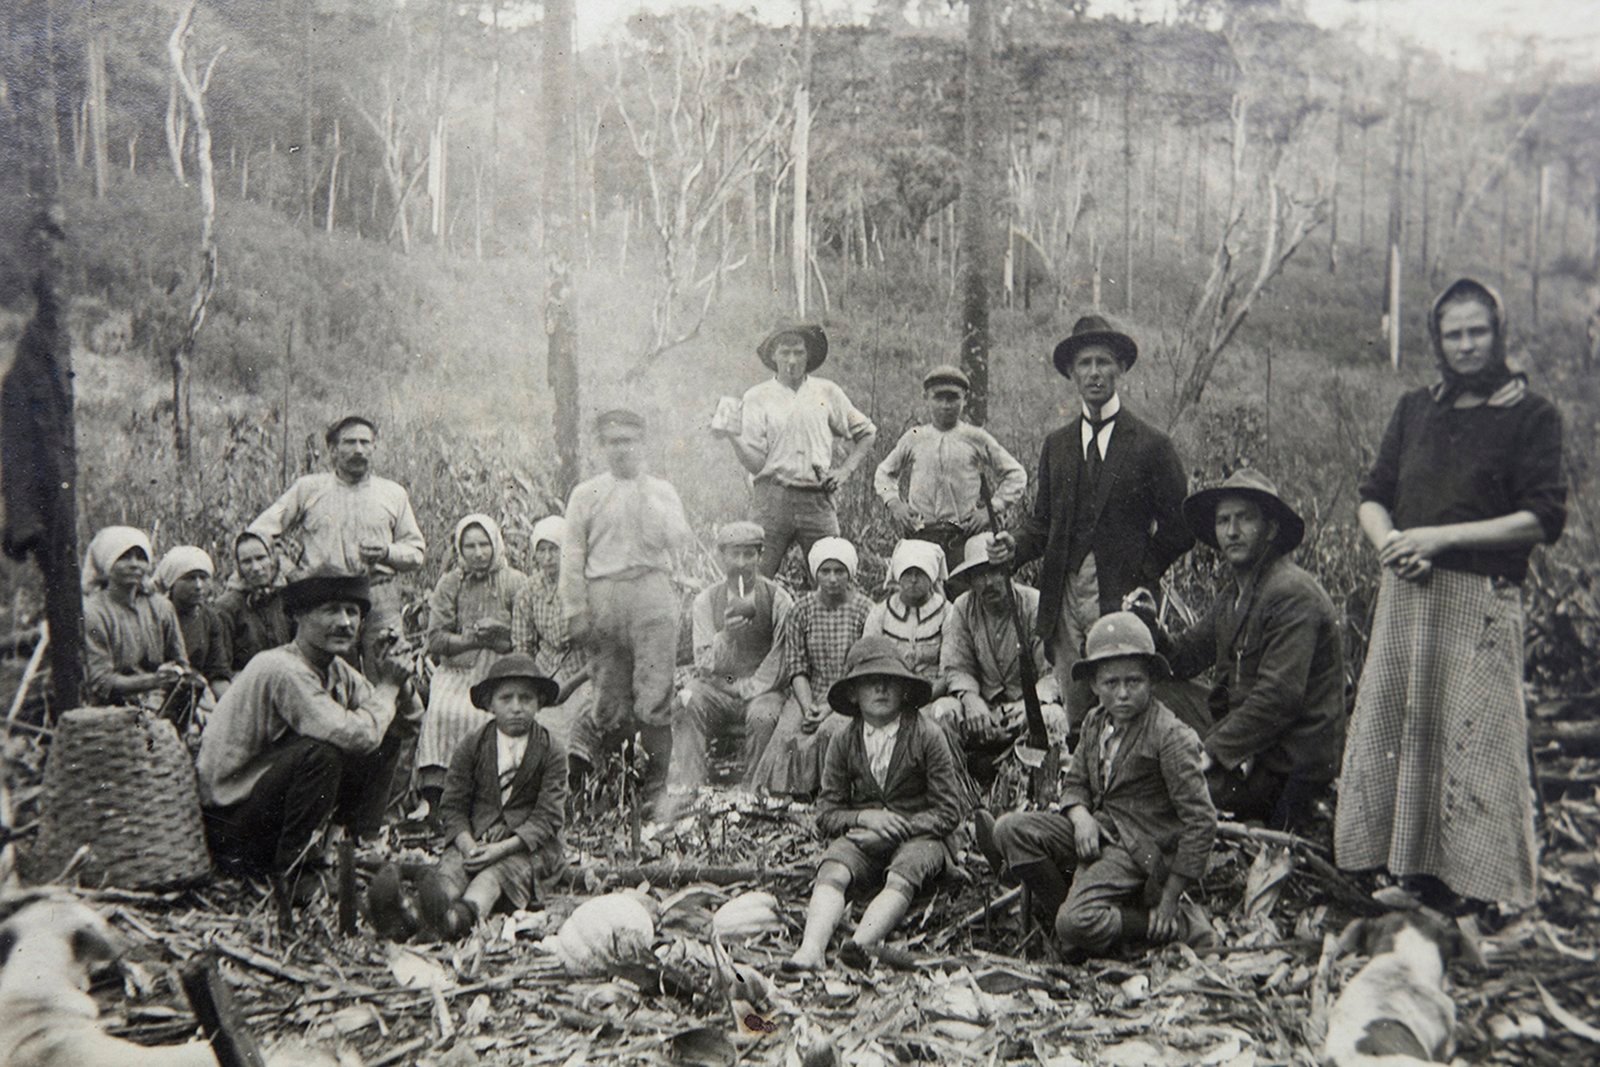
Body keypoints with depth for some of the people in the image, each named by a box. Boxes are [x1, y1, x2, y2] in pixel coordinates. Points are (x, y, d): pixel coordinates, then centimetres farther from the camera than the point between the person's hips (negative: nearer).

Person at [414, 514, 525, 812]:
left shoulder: (514, 582, 5)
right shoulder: (450, 583, 11)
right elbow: (435, 639, 3)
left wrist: (497, 638, -17)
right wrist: (471, 640, -12)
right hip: (456, 669, 2)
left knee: (479, 716, -29)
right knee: (440, 711, -26)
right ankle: (432, 795, -28)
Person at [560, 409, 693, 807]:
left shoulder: (663, 491, 13)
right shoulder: (586, 494, 12)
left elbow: (678, 542, 0)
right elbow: (573, 555, 9)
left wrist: (646, 498, -6)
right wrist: (574, 609, 2)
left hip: (652, 595, -1)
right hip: (603, 597, 1)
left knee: (654, 692, -7)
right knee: (608, 694, 3)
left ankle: (656, 775, -3)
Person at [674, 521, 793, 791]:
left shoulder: (778, 598, 0)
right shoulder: (706, 600, 4)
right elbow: (703, 664, -2)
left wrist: (750, 688, -11)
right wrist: (725, 635, -21)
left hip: (761, 688, -2)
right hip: (715, 686, 2)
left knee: (763, 718, -34)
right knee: (684, 709, -27)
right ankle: (689, 788, -28)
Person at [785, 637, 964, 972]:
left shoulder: (927, 735, -3)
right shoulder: (843, 742, 5)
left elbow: (948, 813, -3)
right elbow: (826, 814, 6)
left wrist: (895, 829, -14)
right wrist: (865, 817, -15)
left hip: (918, 834, -2)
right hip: (862, 833, 2)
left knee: (901, 878, -35)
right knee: (832, 872, -29)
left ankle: (860, 945, -55)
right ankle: (811, 950, -49)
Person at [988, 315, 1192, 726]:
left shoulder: (1150, 444, 1)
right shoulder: (1056, 445, 14)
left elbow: (1178, 526, 3)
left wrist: (1143, 576, -3)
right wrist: (1016, 545, -3)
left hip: (1122, 599, -4)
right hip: (1064, 597, 4)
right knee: (1072, 718, 4)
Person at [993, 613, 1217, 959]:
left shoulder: (1170, 736, -16)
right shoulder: (1096, 722, 6)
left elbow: (1201, 821, -16)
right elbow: (1074, 783, 16)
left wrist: (1169, 898, -14)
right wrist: (1081, 816, -11)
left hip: (1140, 846, -7)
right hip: (1098, 828, 7)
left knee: (1076, 925, -25)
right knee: (1010, 829, -13)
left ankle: (1180, 922, -4)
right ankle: (1065, 906, -1)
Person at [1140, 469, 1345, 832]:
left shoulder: (1292, 595, -16)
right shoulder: (1235, 594, 15)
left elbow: (1278, 697, -23)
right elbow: (1184, 656, 14)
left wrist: (1212, 752, -22)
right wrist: (1148, 626, -6)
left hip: (1289, 766, -9)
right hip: (1249, 747, 9)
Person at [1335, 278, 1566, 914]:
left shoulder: (1531, 415, 2)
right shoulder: (1414, 409, 16)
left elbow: (1544, 520, -7)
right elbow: (1372, 497, 15)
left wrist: (1441, 537, -13)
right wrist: (1389, 543, -7)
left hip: (1480, 603, -5)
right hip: (1405, 596, 5)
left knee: (1473, 744, -5)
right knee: (1386, 736, 4)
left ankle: (1473, 898, 3)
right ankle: (1405, 876, 14)